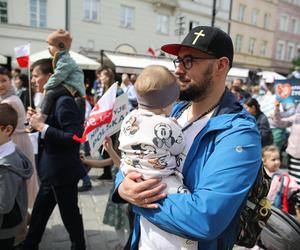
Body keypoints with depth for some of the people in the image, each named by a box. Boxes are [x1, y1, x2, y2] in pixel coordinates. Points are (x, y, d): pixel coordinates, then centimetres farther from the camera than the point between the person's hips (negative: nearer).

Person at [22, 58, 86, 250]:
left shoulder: (64, 101, -21)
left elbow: (74, 137, -28)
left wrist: (42, 127, -24)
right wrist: (37, 121, -2)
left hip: (63, 172, -9)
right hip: (52, 172, 9)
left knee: (70, 215, 12)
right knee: (38, 214, 24)